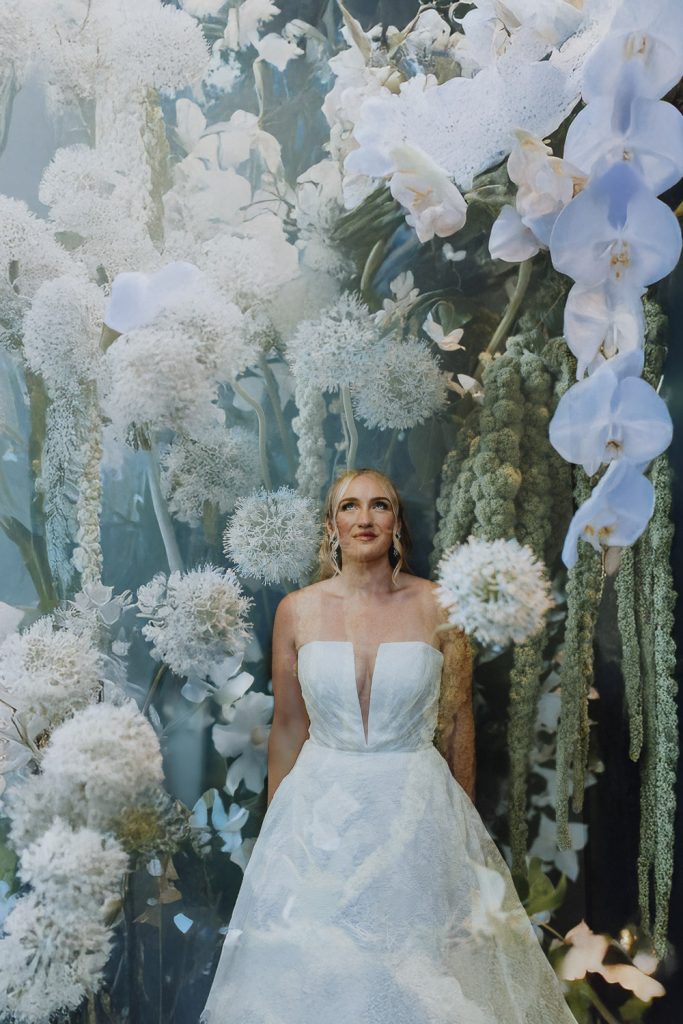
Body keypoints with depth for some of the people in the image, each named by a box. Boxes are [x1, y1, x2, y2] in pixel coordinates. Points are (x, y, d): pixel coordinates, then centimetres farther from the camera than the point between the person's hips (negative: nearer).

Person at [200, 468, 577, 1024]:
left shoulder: (439, 607, -6)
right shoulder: (297, 611, -3)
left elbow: (459, 720, 2)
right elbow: (287, 727, 4)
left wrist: (464, 822, 6)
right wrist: (275, 827, 8)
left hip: (417, 808, -1)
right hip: (319, 810, 1)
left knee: (422, 973, 10)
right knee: (312, 972, 12)